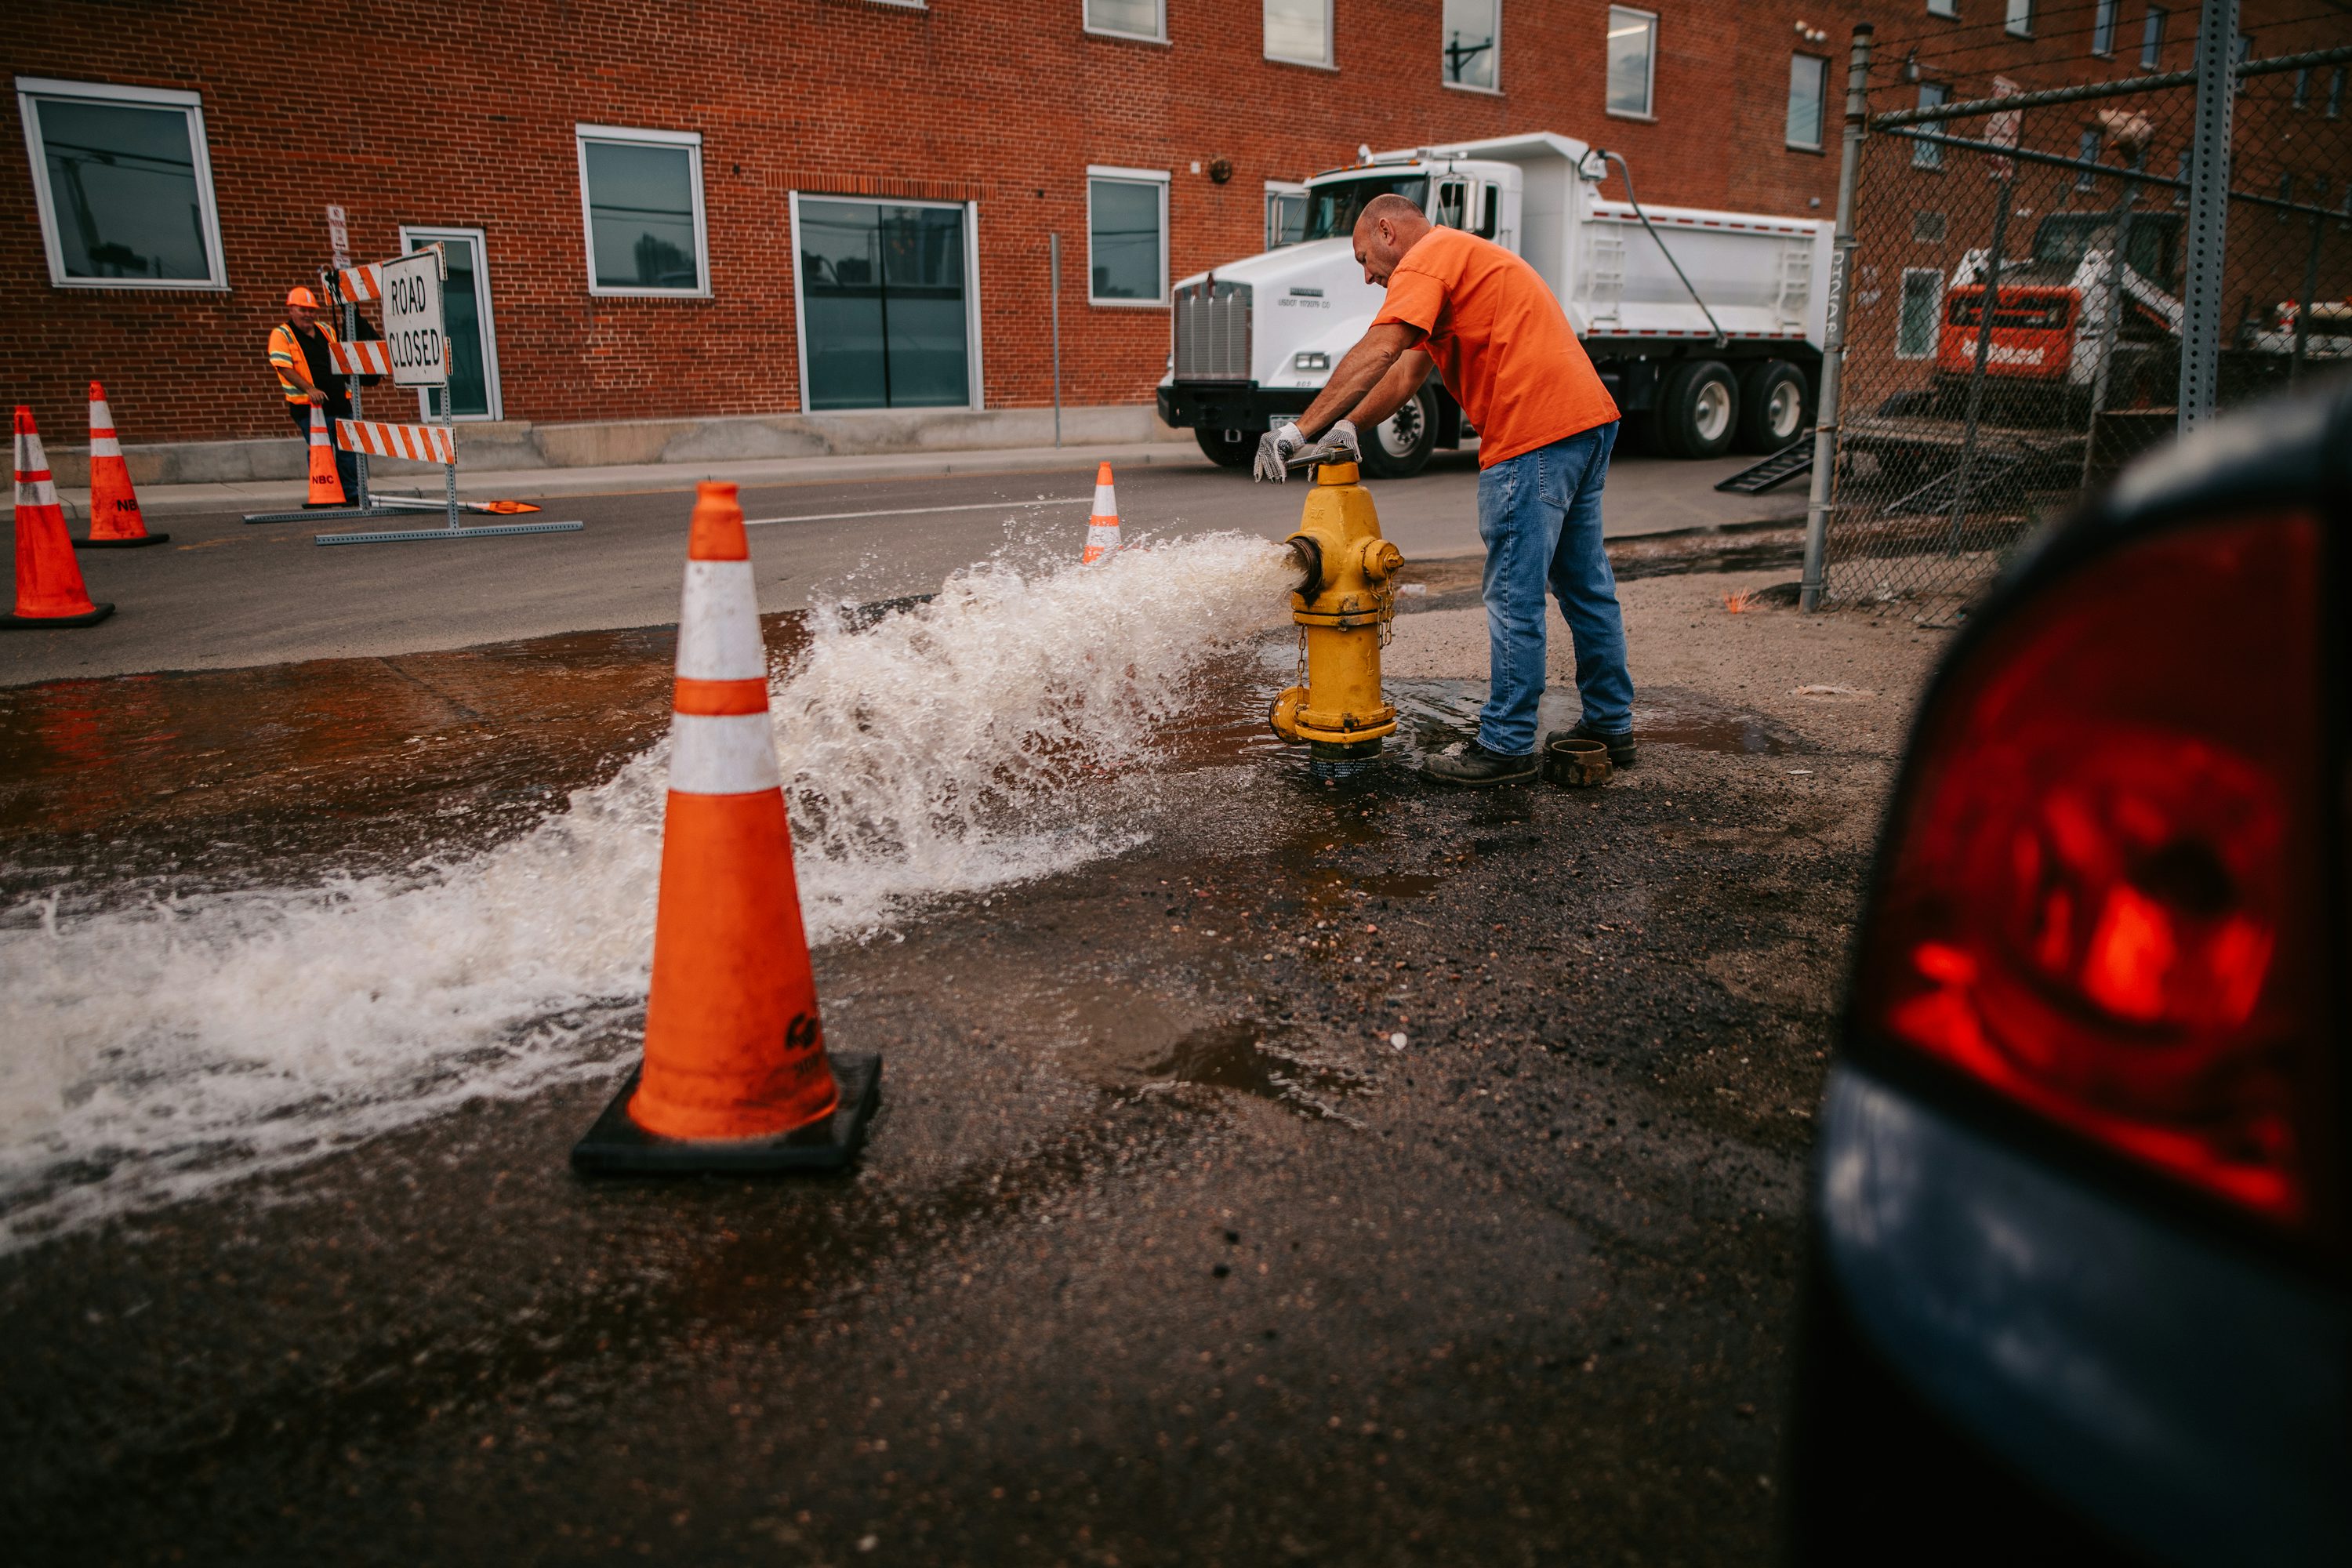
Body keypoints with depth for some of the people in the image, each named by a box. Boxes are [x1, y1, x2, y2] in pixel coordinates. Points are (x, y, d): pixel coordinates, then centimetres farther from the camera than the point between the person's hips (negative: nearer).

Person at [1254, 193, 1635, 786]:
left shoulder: (1429, 256, -4)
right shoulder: (1462, 258, 28)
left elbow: (1378, 353, -19)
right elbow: (1409, 371, 23)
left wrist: (1302, 428, -20)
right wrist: (1348, 426, 12)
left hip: (1536, 434, -10)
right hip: (1589, 418, 10)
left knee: (1515, 597, -4)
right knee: (1585, 582, 16)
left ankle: (1507, 746, 3)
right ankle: (1610, 726, 26)